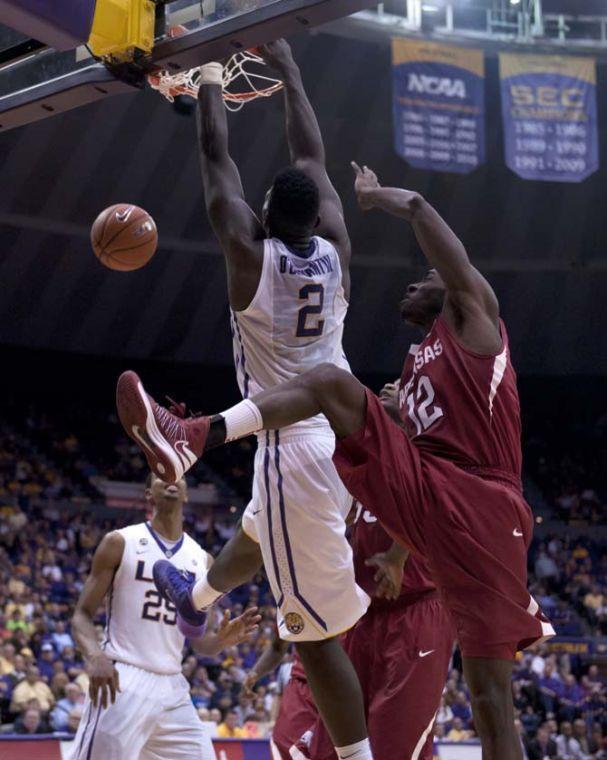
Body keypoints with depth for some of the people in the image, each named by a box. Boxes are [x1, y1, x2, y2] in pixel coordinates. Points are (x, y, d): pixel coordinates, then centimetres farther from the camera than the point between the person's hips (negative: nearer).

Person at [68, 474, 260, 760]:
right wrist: (94, 656, -22)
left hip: (173, 688, 5)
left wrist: (222, 639, -8)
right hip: (121, 682, -5)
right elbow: (82, 615, -2)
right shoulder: (120, 542, 0)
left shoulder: (201, 560, 12)